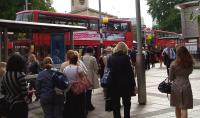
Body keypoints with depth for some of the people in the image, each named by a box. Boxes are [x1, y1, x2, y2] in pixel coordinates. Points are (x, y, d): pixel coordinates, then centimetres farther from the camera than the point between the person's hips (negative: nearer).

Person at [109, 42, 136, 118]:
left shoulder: (110, 58, 0)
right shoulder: (126, 57, -9)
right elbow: (130, 72, -10)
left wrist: (110, 84, 10)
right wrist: (133, 84, -3)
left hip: (114, 84, 2)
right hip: (125, 84, -2)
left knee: (115, 105, 10)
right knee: (126, 103, 13)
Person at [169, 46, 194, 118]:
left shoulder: (174, 64, -11)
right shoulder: (190, 64, -3)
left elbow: (170, 78, -4)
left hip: (176, 86, -1)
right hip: (186, 86, 1)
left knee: (177, 107, 16)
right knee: (184, 108, 2)